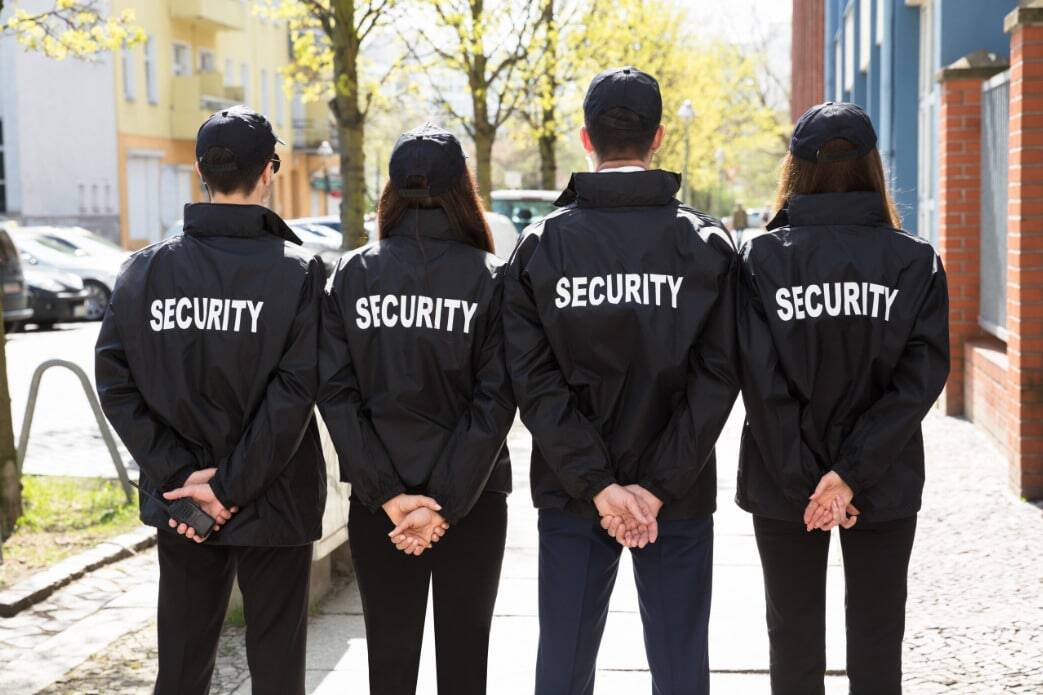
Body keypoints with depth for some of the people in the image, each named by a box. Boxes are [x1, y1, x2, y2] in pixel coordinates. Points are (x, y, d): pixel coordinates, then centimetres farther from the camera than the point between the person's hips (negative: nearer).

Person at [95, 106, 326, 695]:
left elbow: (116, 382, -6)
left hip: (179, 509, 3)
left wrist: (178, 475, -8)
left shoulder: (147, 268, 0)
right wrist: (233, 486, -15)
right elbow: (296, 391, -18)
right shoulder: (298, 271, -10)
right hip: (274, 507, -3)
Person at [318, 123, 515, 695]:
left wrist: (387, 494, -8)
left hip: (378, 501, 2)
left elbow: (335, 394, -6)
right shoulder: (490, 278, -5)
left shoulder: (350, 276, 0)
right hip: (472, 497, -1)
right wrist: (446, 503, -12)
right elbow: (494, 401, -12)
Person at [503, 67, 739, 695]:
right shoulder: (707, 244, -4)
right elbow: (717, 378, -10)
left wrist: (596, 484, -10)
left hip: (570, 499, 1)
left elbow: (535, 381, -9)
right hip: (681, 500, -1)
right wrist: (658, 488, -11)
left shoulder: (542, 246, -2)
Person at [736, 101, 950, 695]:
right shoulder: (916, 261, -4)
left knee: (795, 647, 10)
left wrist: (803, 483, -8)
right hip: (886, 487, 1)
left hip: (784, 487, 0)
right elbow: (922, 377, -12)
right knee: (877, 647, 10)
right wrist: (851, 474, -15)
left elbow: (763, 384, -12)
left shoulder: (762, 257, -6)